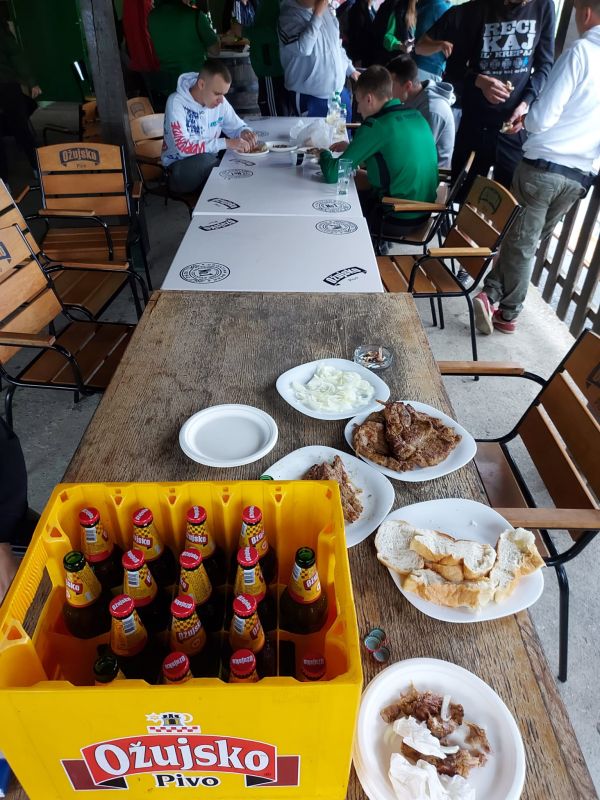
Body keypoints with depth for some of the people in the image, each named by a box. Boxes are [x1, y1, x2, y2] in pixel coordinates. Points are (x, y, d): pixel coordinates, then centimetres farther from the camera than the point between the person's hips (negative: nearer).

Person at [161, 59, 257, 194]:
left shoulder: (220, 101, -1)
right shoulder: (176, 103, -18)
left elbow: (237, 126, 14)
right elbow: (184, 147, -29)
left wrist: (244, 132, -13)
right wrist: (226, 143, -31)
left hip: (208, 164, 5)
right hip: (178, 167, -5)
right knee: (204, 159, -36)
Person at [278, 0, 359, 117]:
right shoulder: (289, 14, -13)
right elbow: (303, 48, -28)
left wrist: (350, 69, 14)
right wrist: (317, 15, -24)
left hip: (339, 90, 7)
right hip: (310, 96, -7)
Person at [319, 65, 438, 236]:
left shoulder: (375, 126, -20)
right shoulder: (417, 116, 3)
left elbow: (333, 174, -19)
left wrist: (324, 154, 3)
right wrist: (352, 147, 13)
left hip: (398, 221, -7)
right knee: (355, 176, 22)